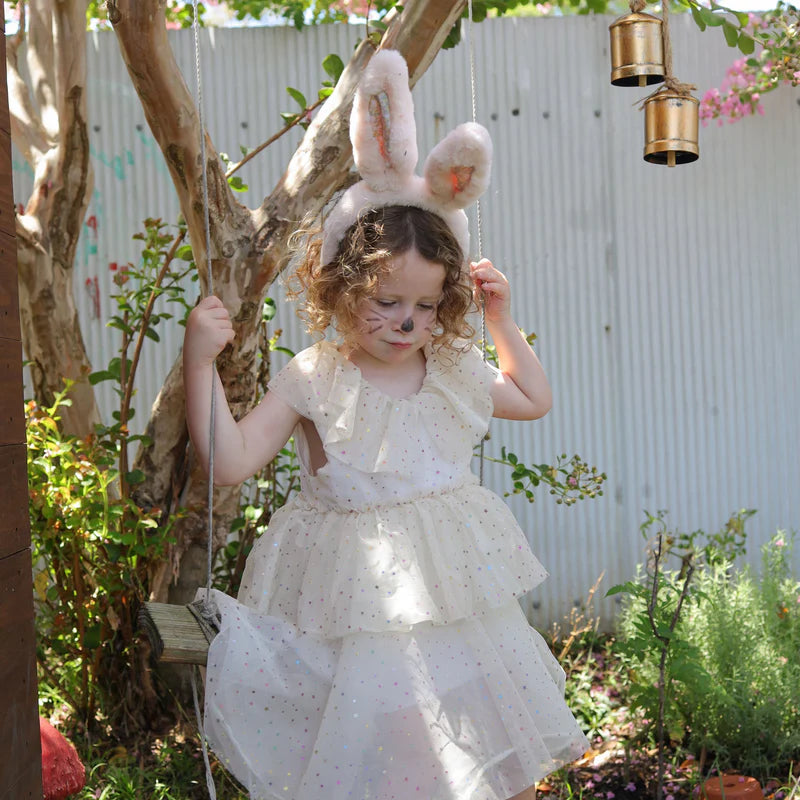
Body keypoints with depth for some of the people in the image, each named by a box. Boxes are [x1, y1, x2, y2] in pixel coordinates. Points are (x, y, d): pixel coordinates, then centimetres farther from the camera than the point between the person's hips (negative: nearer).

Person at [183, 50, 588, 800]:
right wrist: (200, 362, -25)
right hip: (356, 604, -5)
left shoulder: (452, 370, 2)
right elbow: (230, 459, -18)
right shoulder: (312, 381, -13)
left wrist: (501, 320, 9)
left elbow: (533, 399, 20)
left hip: (456, 602, 5)